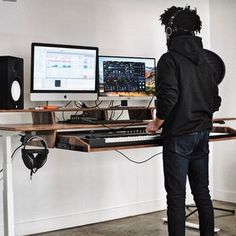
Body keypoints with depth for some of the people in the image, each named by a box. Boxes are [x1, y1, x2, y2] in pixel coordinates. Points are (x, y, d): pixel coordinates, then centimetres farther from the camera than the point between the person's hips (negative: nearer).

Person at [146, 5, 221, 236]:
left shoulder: (170, 59, -9)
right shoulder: (204, 61, 12)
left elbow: (169, 96, -21)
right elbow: (215, 101, 14)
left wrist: (157, 123, -7)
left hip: (178, 136, -7)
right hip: (202, 134, 7)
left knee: (176, 196, -2)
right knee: (202, 192, 14)